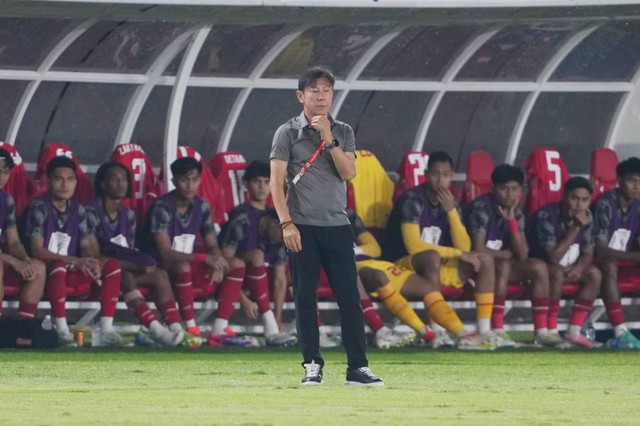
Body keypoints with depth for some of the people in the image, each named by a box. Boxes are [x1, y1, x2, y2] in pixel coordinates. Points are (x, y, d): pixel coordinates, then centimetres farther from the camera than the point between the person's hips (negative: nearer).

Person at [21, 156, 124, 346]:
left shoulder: (78, 210, 7)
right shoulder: (38, 208, -14)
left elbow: (87, 247, 8)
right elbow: (36, 251, -22)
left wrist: (92, 263, -19)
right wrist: (75, 261, -31)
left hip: (70, 272, 7)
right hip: (43, 270, -7)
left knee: (112, 265, -9)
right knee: (58, 265, -39)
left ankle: (106, 329, -15)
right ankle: (61, 330, -35)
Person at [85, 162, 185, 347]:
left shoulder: (127, 215, 14)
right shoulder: (92, 212, -9)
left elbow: (130, 250, 12)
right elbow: (93, 252, -18)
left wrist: (137, 263, -14)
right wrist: (136, 264, -22)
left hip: (126, 269, 7)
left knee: (159, 274, -16)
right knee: (124, 276, -37)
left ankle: (175, 326, -33)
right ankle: (155, 330, -50)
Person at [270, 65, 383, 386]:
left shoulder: (343, 132, 11)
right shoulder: (288, 133, 2)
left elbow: (348, 172, -2)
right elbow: (277, 181, -3)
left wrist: (328, 139, -10)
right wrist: (286, 223, -12)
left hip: (337, 225, 2)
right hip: (302, 227, -2)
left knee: (349, 296, -2)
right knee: (305, 297, -1)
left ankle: (358, 367, -1)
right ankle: (312, 365, 5)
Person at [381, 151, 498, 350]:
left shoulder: (448, 203, 6)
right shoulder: (413, 200, -16)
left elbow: (464, 248, -2)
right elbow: (413, 246, -26)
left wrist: (451, 211, -14)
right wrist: (457, 253, -20)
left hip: (433, 267, 8)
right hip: (402, 266, -8)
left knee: (484, 261, -6)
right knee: (432, 257, -39)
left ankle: (485, 332, -16)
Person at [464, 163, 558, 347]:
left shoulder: (516, 213, 4)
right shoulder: (481, 208, -18)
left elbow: (522, 254, -6)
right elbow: (478, 250, -25)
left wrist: (511, 219, -13)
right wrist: (507, 254, -10)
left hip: (501, 265, 8)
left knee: (539, 267, -8)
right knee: (503, 266, -35)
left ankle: (541, 330, -12)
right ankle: (497, 331, -36)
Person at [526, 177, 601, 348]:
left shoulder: (586, 217, -5)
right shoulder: (546, 216, -27)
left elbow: (588, 253, 3)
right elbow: (554, 257, -31)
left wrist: (579, 267, -21)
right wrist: (576, 228, -34)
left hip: (566, 265, 7)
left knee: (594, 274, -11)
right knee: (557, 272, -35)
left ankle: (574, 333, -12)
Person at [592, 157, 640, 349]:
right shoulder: (605, 204, -19)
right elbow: (601, 250, -26)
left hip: (624, 263, 7)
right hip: (597, 262, -7)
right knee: (609, 266, -39)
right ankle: (621, 333, -48)